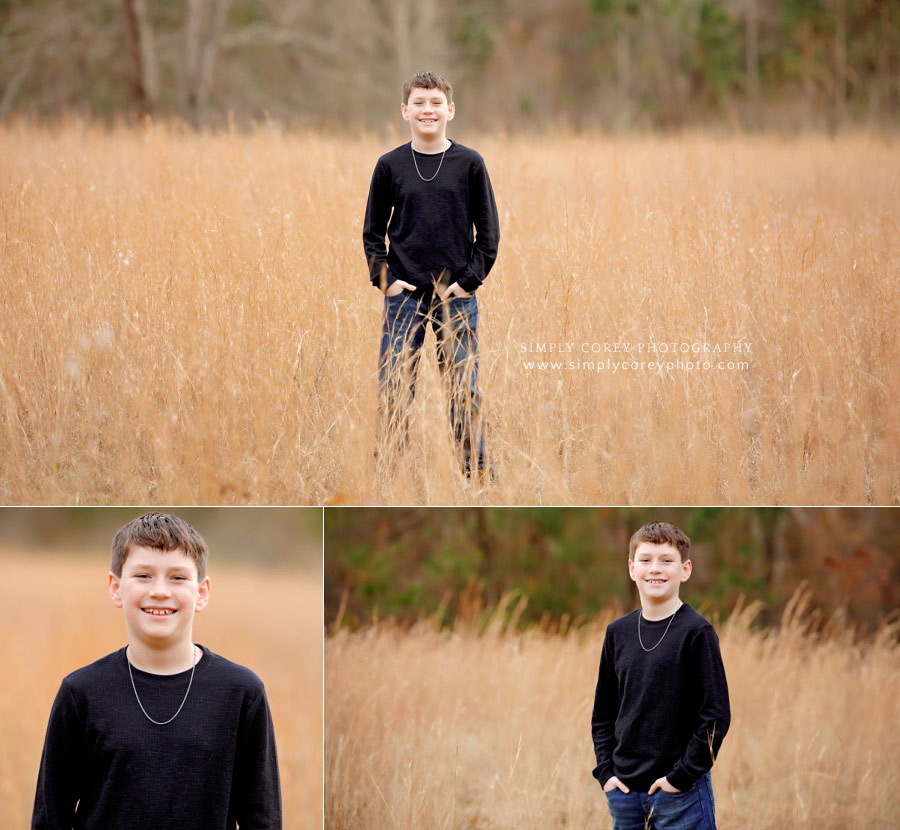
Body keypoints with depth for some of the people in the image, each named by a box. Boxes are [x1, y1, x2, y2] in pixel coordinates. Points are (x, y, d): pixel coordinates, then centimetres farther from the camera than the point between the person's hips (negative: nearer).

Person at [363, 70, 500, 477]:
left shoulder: (470, 164, 1)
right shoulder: (390, 165, 3)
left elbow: (488, 230, 4)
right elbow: (373, 231, 9)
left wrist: (471, 279, -5)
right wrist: (384, 278, -2)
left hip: (456, 296, -1)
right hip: (403, 295, 1)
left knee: (464, 389, 2)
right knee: (393, 389, 0)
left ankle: (475, 470, 10)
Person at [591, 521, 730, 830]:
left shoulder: (697, 632, -7)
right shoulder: (618, 632, 8)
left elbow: (716, 715, -10)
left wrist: (682, 775, -12)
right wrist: (605, 771, 4)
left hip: (681, 793, -5)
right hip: (624, 791, 5)